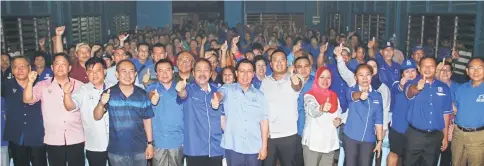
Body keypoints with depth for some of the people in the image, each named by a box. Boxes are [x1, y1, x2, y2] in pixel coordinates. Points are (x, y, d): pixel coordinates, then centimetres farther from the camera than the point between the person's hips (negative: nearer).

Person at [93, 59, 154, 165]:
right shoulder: (109, 94, -5)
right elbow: (97, 117, -6)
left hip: (139, 149, 1)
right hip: (116, 151, -1)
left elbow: (147, 120, 4)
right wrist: (101, 104, -26)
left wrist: (150, 143, 2)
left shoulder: (142, 94, -1)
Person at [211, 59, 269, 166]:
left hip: (254, 149, 2)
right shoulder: (228, 89, 1)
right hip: (233, 147, -2)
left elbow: (264, 121, 5)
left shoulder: (259, 95, 6)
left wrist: (264, 146, 1)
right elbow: (220, 93, -22)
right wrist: (216, 99, -47)